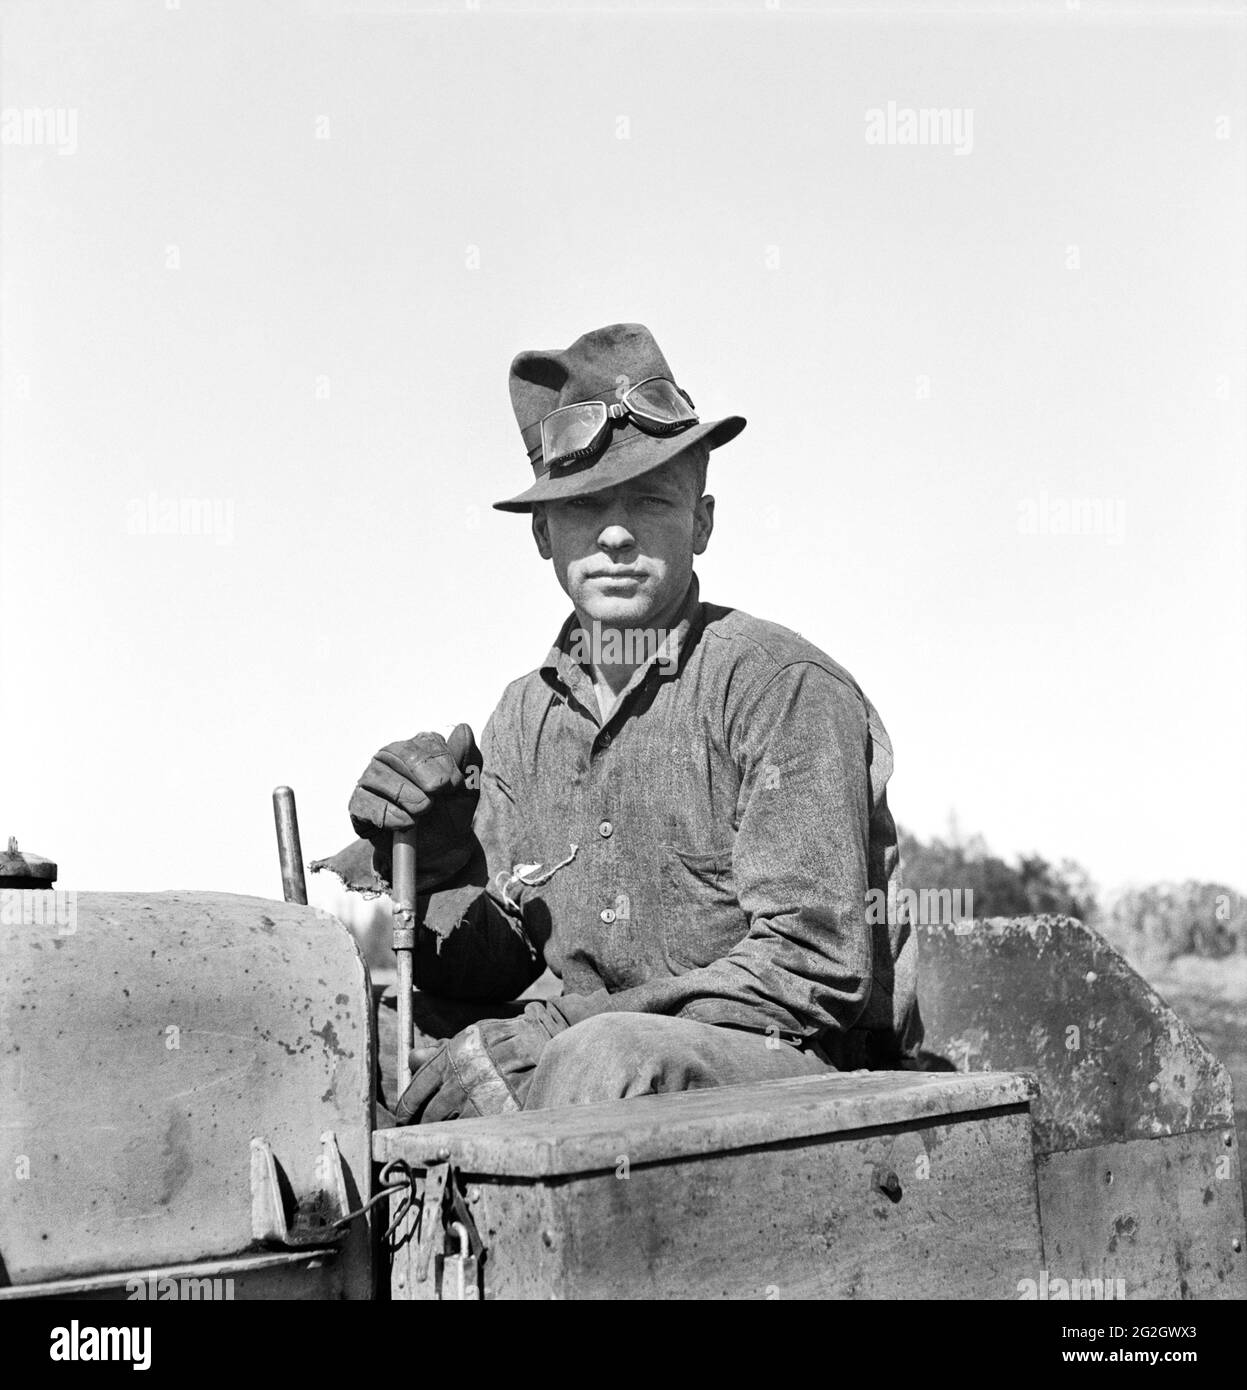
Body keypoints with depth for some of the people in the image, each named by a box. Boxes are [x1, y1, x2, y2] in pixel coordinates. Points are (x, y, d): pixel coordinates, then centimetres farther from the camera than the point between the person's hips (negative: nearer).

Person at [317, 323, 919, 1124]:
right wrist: (441, 872, -14)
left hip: (817, 1068, -5)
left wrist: (555, 1030, -20)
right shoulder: (528, 716, 10)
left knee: (609, 1056, -36)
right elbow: (486, 979, 9)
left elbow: (816, 966, -16)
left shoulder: (784, 686, -10)